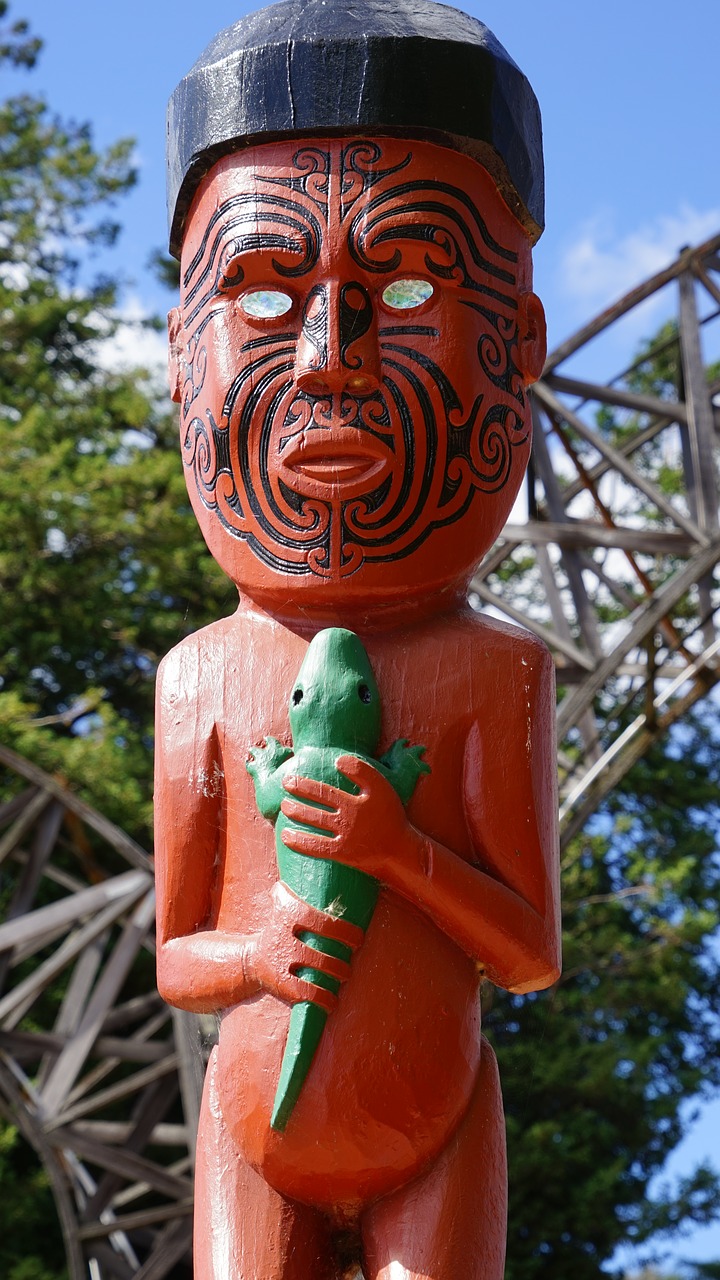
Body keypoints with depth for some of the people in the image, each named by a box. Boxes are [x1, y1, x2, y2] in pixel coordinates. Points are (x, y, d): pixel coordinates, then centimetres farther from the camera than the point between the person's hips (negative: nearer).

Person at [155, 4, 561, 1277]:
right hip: (258, 1145, 2)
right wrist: (254, 958, -18)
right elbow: (173, 960, 6)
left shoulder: (490, 670, -7)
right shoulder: (205, 677, -1)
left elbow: (530, 954, -8)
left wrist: (401, 848, -25)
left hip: (433, 1145, -1)